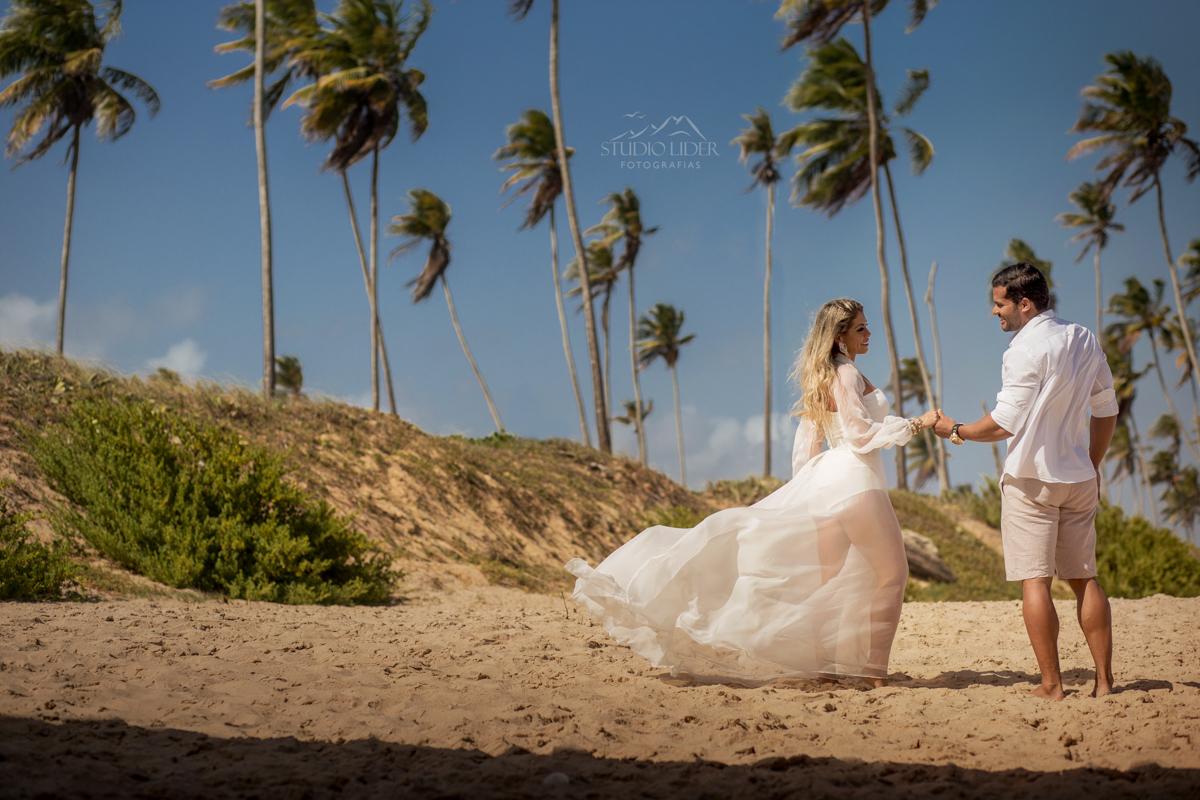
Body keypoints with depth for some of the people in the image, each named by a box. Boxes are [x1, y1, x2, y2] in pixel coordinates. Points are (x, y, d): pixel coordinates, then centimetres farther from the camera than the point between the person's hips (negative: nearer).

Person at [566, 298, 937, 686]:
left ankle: (825, 667, 8)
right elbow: (860, 433, -19)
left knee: (829, 578, 10)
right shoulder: (847, 373, -11)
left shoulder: (821, 377, 16)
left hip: (825, 480, 9)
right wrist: (916, 424, -12)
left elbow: (805, 446, 18)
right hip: (856, 480, -9)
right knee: (891, 573, -1)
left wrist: (804, 492, 23)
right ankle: (874, 670, -3)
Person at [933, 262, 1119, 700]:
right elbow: (1106, 411, 14)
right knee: (1084, 578, 11)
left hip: (1031, 479, -7)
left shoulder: (1027, 348, -14)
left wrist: (956, 430, 0)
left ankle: (1051, 683, -4)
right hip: (1079, 478, 7)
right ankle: (1103, 678, 10)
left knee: (1035, 580, -3)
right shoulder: (1086, 341, 9)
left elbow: (1006, 422, -15)